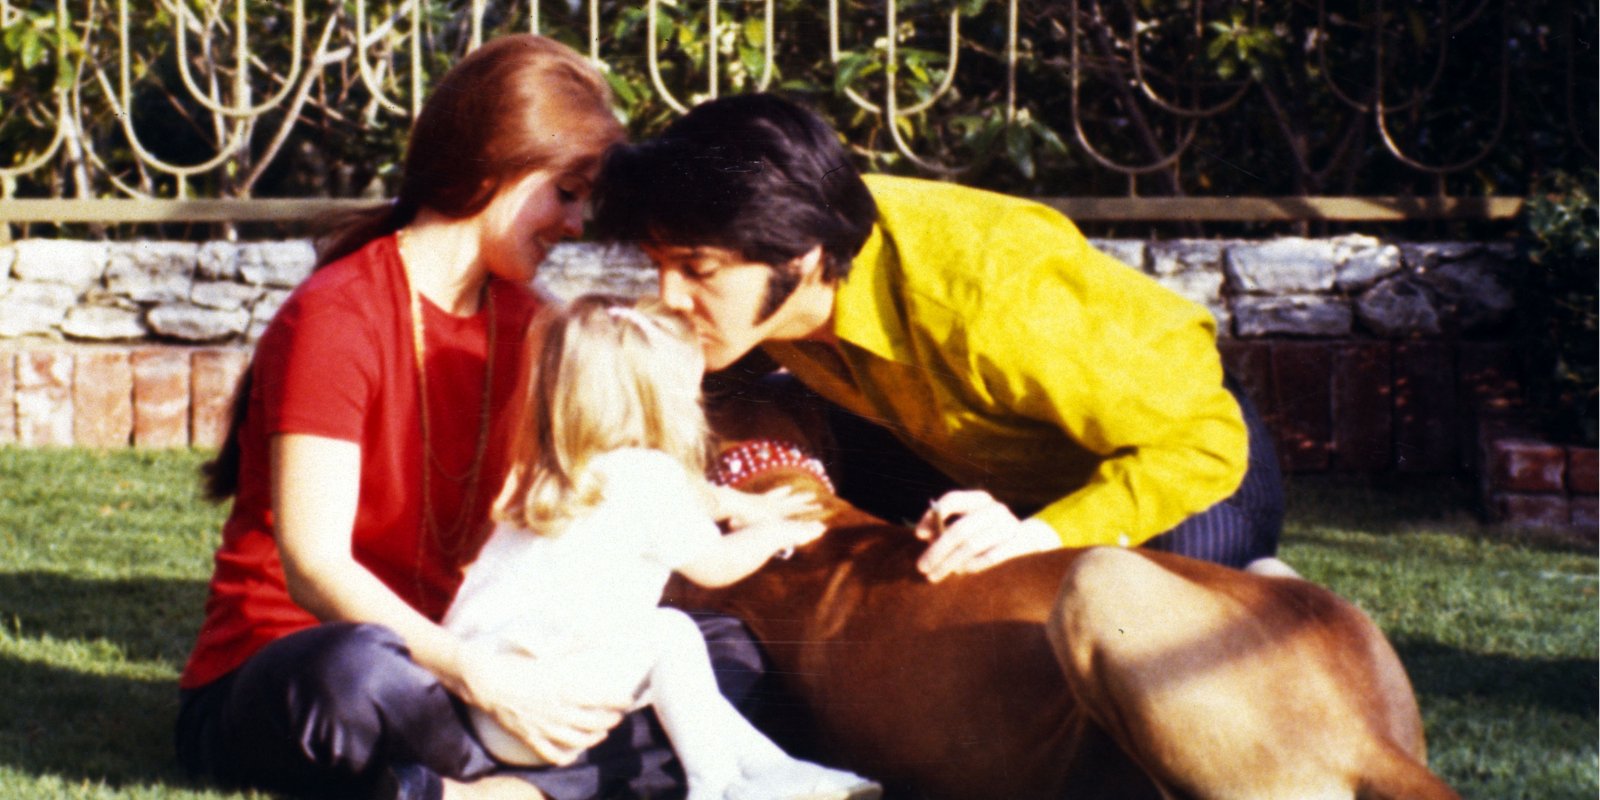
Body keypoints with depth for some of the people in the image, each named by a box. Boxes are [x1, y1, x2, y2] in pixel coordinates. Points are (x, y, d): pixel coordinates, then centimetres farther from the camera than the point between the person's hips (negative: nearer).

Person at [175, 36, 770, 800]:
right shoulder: (337, 317, -16)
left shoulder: (520, 322, 9)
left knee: (724, 647, -7)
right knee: (360, 670, -44)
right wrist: (476, 676, -36)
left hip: (438, 658, 8)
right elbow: (313, 565, -24)